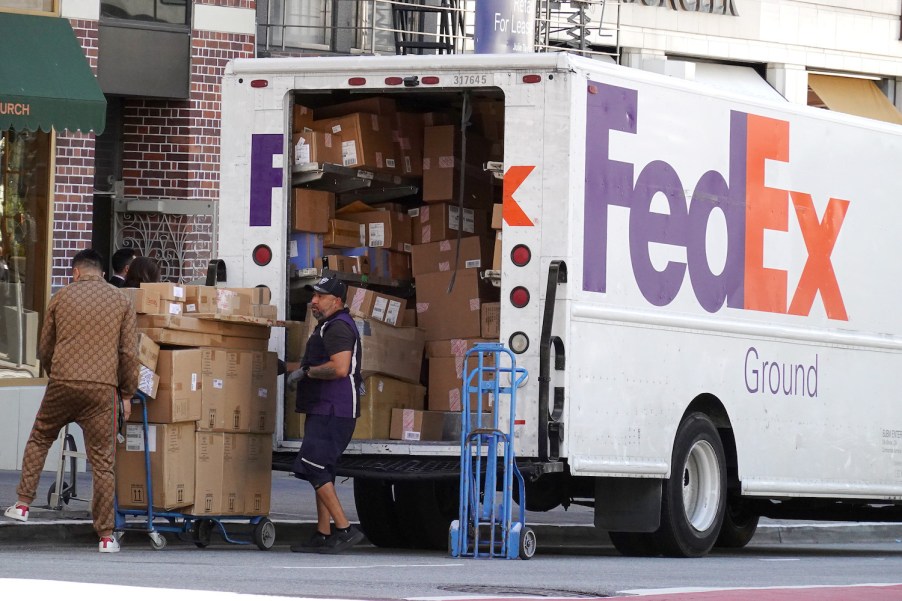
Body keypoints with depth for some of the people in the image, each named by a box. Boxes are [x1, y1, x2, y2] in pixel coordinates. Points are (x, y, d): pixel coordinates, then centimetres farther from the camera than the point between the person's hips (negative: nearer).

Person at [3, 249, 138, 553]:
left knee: (38, 440, 23)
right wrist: (127, 394, 12)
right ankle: (106, 535, 1)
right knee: (102, 461, 1)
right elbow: (129, 353, 3)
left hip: (62, 383, 0)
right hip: (102, 389, 0)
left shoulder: (61, 298, 9)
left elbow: (44, 348, 15)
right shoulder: (121, 302, 7)